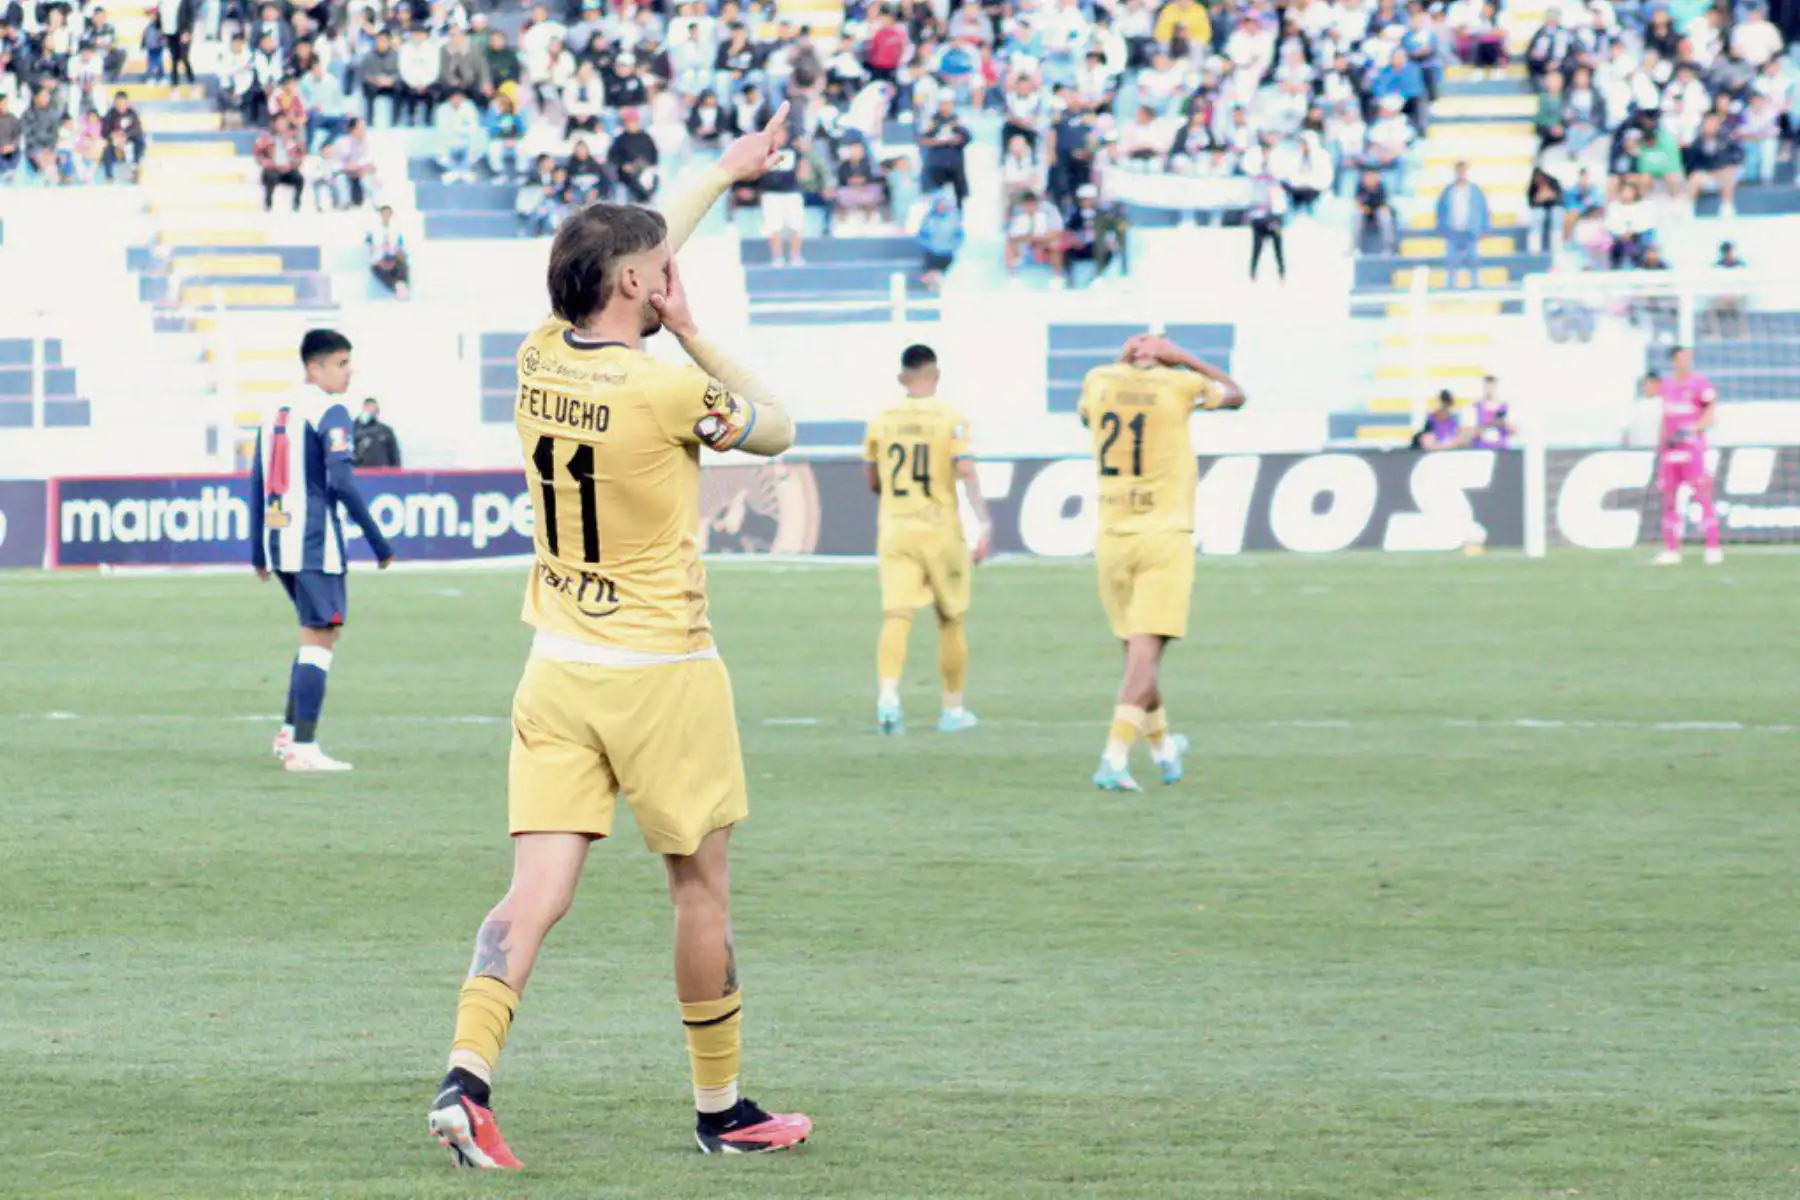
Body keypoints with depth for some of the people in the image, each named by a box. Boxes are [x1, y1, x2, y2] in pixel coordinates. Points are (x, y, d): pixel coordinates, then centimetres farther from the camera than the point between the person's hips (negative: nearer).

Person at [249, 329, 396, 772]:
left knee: (317, 633, 21)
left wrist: (258, 552, 22)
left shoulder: (276, 413, 15)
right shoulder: (330, 412, -10)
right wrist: (378, 541, -15)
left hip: (278, 540, 8)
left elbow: (257, 485, 17)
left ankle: (290, 733, 19)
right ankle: (303, 748, -7)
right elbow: (341, 482, -19)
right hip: (315, 543, -8)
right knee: (320, 636, -4)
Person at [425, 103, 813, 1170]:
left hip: (558, 675, 5)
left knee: (537, 892, -1)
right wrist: (693, 334, -1)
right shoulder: (668, 389, -18)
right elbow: (777, 430, 1)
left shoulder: (540, 361, 1)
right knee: (703, 888, 9)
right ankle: (722, 1109, 19)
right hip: (663, 673, -5)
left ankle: (468, 1075, -20)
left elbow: (631, 261, 20)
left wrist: (725, 175, 30)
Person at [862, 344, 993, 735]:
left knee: (896, 618, -6)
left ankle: (888, 695, -28)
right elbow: (966, 472, -17)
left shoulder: (882, 420, 5)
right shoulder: (950, 419, -6)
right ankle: (952, 709, 21)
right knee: (951, 621, 13)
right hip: (940, 530, -2)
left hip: (894, 530, 2)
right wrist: (984, 523, -19)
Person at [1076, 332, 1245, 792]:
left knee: (1136, 648, 18)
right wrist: (1185, 359, 16)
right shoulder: (1181, 386, -4)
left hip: (1112, 539, 4)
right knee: (1146, 651, -8)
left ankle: (1162, 746, 35)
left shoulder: (1099, 381, 4)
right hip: (1164, 537, -4)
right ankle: (1115, 757, -21)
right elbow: (1235, 395, 17)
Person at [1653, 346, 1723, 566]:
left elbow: (1710, 415, -8)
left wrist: (1688, 432, -19)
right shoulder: (1668, 384, 14)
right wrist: (1660, 445, 19)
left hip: (1692, 447, -6)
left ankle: (1713, 548, -9)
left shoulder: (1700, 384, -4)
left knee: (1703, 496, -9)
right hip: (1670, 450, 6)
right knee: (1669, 499, 6)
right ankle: (1671, 550, 10)